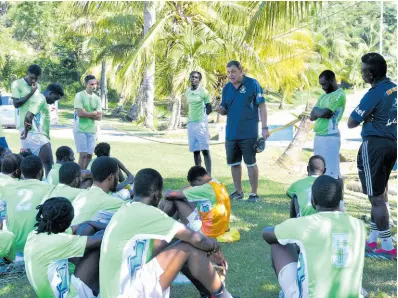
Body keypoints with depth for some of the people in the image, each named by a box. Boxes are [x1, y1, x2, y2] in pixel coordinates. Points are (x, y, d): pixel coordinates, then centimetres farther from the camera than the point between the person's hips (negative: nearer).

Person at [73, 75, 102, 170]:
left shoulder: (97, 98, 9)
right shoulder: (79, 96, -5)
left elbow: (99, 117, 3)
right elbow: (80, 113, -15)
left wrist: (86, 114, -8)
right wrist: (94, 113, -4)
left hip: (92, 130, 5)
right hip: (80, 129, -5)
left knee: (89, 155, 5)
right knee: (83, 154, -9)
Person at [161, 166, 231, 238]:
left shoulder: (205, 189, -19)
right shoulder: (219, 185, 7)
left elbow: (174, 194, -14)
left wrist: (167, 194, 8)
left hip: (206, 231, -9)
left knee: (175, 200, -4)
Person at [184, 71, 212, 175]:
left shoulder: (203, 91, -6)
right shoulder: (187, 92, 11)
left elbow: (209, 109, -1)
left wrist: (201, 115, 5)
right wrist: (191, 116, 11)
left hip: (201, 123, -5)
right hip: (190, 123, 6)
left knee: (205, 150, -8)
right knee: (195, 151, 6)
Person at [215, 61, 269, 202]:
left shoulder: (253, 84, -6)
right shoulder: (226, 88, 9)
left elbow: (262, 106, -5)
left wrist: (264, 127, -10)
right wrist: (220, 109, -9)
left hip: (249, 133, -5)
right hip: (231, 133, 5)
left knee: (251, 163, 0)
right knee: (234, 163, 11)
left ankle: (254, 193, 10)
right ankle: (238, 191, 25)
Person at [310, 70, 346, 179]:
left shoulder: (339, 95, -9)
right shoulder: (324, 96, 19)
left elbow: (324, 113, -17)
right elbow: (312, 116, 13)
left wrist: (317, 111, 4)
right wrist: (321, 112, -6)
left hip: (330, 137, -9)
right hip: (318, 136, 9)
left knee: (331, 172, -11)